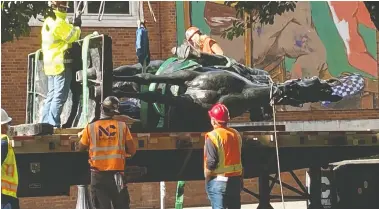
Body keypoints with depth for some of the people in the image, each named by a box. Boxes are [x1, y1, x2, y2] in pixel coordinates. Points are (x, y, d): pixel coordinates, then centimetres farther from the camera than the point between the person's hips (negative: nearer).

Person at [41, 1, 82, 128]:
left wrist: (73, 26, 11)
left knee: (51, 95, 14)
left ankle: (45, 122, 13)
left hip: (50, 64, 10)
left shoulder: (48, 22, 16)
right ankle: (53, 124, -11)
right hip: (61, 63, -10)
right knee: (60, 96, -8)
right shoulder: (59, 23, -15)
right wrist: (77, 27, 2)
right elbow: (71, 37, -13)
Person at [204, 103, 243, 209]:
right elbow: (240, 159, 11)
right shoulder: (236, 134, 7)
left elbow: (211, 162, -17)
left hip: (218, 181, -6)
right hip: (235, 179, 6)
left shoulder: (213, 136, -14)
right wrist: (241, 178, 19)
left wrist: (207, 180, -3)